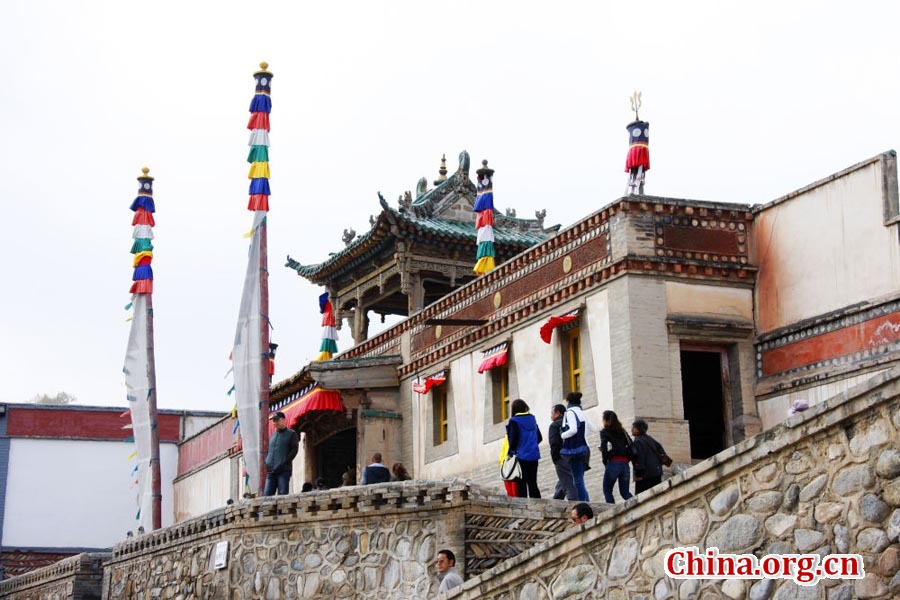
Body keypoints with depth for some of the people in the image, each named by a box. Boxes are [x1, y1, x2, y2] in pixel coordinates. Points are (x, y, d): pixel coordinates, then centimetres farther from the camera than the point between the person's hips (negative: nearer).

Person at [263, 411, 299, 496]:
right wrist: (266, 463, 6)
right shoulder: (272, 436, 23)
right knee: (267, 495, -4)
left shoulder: (291, 434, 6)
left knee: (283, 495, -11)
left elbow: (294, 450, -4)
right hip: (271, 471, 5)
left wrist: (284, 463, -14)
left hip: (284, 470, -5)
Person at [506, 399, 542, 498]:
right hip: (534, 455, 6)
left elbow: (513, 439, -12)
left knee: (521, 486, -2)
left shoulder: (514, 421, -10)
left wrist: (511, 451, 3)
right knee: (533, 484, 13)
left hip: (521, 456, -6)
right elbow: (539, 438, 12)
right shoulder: (532, 419, 9)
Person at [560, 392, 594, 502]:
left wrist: (562, 435, -10)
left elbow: (573, 430, -25)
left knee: (578, 481, -6)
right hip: (583, 449, 8)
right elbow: (592, 428, 25)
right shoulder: (581, 413, 14)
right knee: (579, 480, 14)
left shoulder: (570, 412, -11)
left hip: (575, 450, -8)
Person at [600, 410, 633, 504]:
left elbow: (604, 447, -11)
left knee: (607, 491, 6)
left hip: (613, 462, -5)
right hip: (625, 463, 5)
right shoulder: (622, 431, 18)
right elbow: (631, 445, 11)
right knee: (625, 491, 12)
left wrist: (605, 461, -1)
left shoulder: (604, 432, 2)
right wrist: (627, 458, 15)